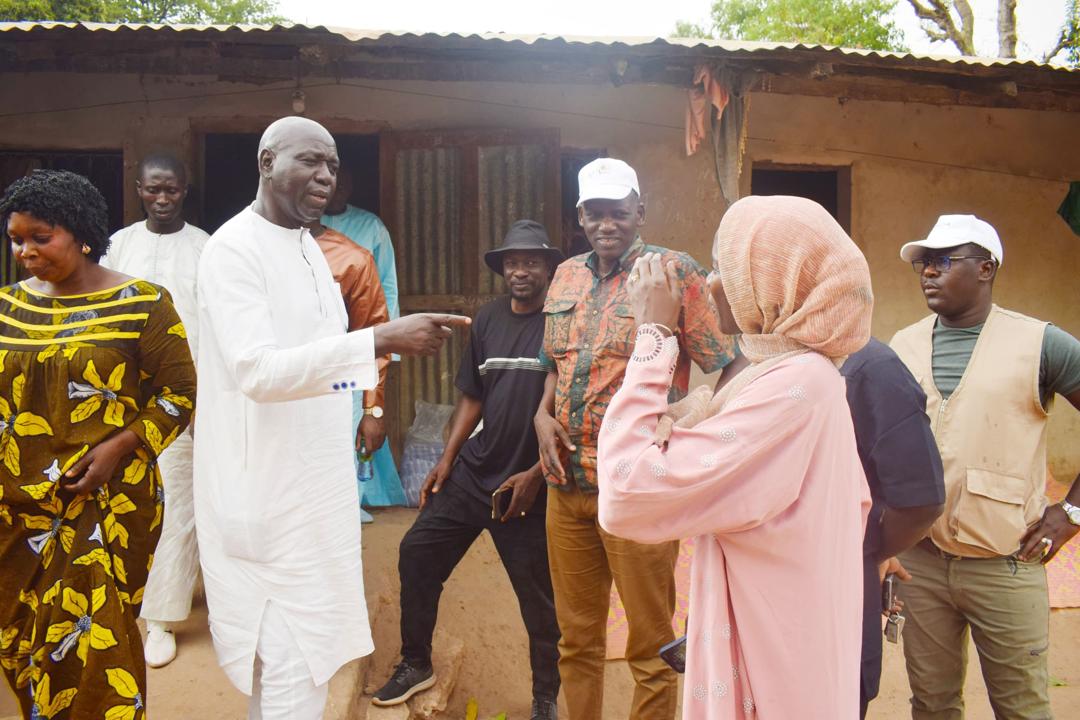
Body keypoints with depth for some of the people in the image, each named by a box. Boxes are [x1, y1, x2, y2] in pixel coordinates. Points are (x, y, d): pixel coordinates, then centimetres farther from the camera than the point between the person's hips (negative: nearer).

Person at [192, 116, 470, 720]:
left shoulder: (307, 245, 13)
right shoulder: (234, 249, -15)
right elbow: (256, 369, -28)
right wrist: (381, 340, -34)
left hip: (314, 477, 9)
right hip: (268, 486, -9)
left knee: (303, 643, 18)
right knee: (291, 665, -2)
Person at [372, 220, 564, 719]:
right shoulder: (487, 320, 8)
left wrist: (536, 475, -13)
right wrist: (447, 459, 6)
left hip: (528, 483, -5)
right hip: (472, 471, 6)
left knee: (537, 595, 3)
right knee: (417, 553, 6)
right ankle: (416, 664, 27)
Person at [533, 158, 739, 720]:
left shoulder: (675, 273, -7)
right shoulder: (566, 276, 11)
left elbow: (729, 370, -8)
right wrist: (543, 415, 3)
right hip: (568, 484, 6)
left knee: (651, 646, 9)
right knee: (576, 637, 18)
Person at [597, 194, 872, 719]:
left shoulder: (789, 387, -27)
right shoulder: (810, 374, 5)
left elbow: (627, 496, -32)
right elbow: (855, 501, 15)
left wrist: (653, 335, -24)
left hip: (767, 669, -9)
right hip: (786, 645, 9)